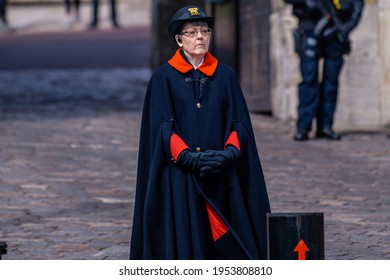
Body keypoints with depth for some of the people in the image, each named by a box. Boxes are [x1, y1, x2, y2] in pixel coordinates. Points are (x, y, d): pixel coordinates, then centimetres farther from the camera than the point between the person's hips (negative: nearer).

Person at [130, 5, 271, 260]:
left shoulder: (226, 76, 10)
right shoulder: (164, 78, 3)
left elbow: (239, 123, 6)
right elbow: (162, 127, -3)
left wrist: (229, 153, -14)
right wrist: (189, 157, -18)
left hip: (222, 178, 2)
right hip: (179, 179, -2)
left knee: (225, 246, -2)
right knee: (183, 243, -5)